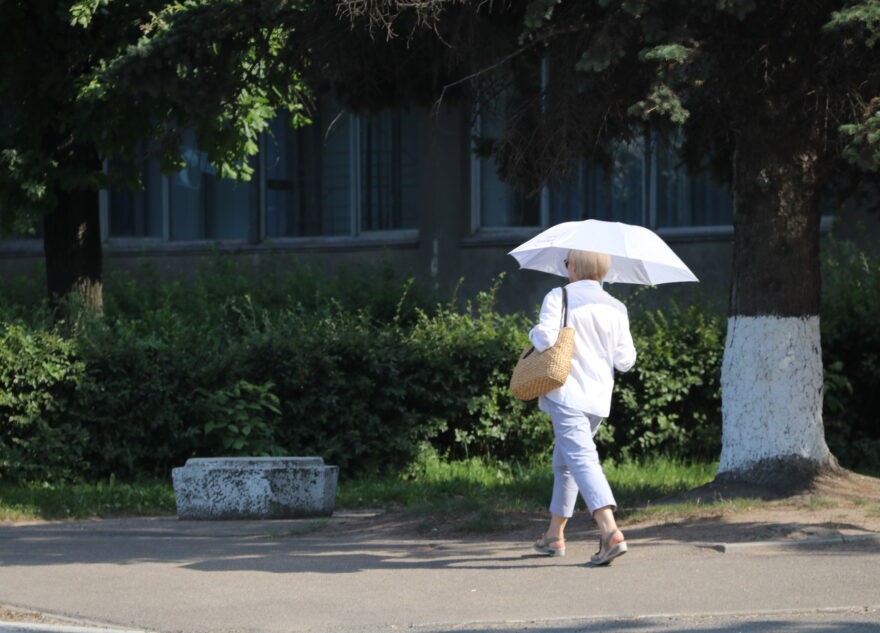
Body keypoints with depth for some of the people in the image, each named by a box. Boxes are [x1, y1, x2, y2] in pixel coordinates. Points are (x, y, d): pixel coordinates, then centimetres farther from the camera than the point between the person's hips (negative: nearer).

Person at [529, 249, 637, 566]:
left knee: (582, 460, -16)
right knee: (564, 462, 22)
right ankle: (554, 535, 31)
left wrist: (535, 332, 4)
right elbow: (625, 360, 5)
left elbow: (546, 339, -18)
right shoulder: (615, 308, 8)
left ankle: (611, 532, -34)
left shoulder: (558, 298, -6)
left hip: (566, 394, -6)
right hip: (599, 397, 6)